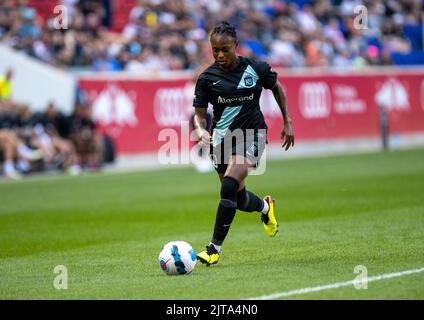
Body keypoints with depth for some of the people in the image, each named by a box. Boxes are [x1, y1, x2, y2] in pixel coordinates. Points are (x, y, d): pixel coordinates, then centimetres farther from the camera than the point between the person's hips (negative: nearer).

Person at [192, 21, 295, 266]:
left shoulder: (257, 69, -5)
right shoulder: (207, 78, -4)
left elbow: (277, 88, 14)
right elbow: (199, 113, -1)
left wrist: (288, 122, 13)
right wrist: (201, 130, -23)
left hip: (251, 135, -3)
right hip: (222, 137, 3)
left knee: (229, 187, -23)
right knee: (239, 197, 12)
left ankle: (215, 248, -16)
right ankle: (265, 206, 51)